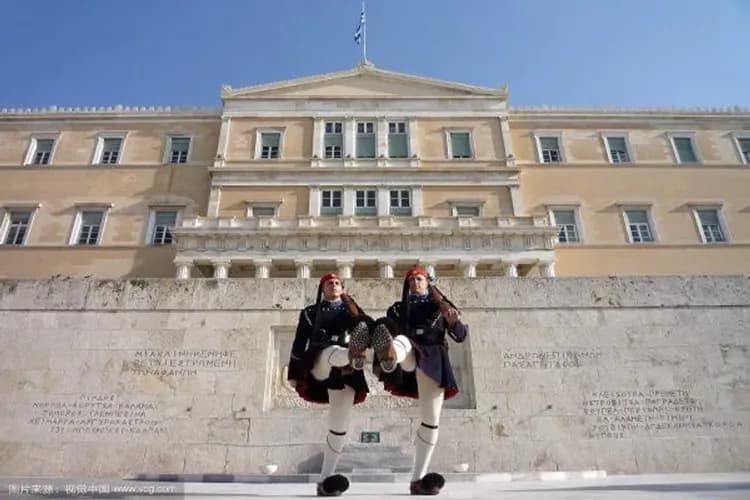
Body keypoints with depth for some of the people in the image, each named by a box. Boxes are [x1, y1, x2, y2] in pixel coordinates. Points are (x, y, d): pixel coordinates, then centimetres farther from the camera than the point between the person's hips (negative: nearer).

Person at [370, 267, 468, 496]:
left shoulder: (440, 306, 18)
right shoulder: (398, 309, 19)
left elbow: (460, 336, 10)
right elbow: (387, 332, 12)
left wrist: (454, 322, -13)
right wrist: (378, 362, -1)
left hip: (432, 361, 1)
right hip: (409, 358, 0)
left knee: (431, 419, -3)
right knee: (401, 341, -35)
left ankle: (418, 479, 6)